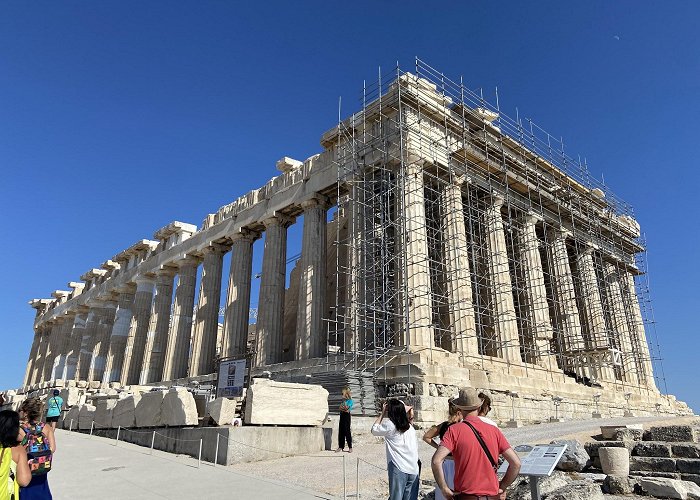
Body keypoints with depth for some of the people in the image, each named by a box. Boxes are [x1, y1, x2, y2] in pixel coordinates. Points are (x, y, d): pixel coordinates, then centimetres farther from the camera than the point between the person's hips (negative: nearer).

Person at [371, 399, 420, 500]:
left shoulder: (389, 425, -8)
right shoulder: (410, 427, 6)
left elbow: (374, 430, 7)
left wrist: (382, 413, 9)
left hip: (399, 469, -5)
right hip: (414, 470, 5)